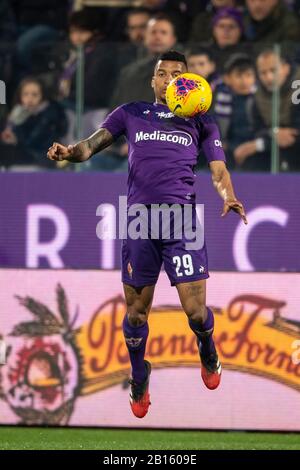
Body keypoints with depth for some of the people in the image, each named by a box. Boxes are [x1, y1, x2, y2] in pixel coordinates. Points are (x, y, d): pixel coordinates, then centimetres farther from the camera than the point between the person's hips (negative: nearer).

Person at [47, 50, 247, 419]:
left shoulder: (201, 122, 16)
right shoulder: (131, 114, 16)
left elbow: (218, 169, 11)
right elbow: (93, 144, 8)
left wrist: (228, 196, -12)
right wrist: (70, 152, -16)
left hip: (182, 219, -1)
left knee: (195, 309, -7)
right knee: (136, 311, 4)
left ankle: (208, 353, 26)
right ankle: (139, 381, 26)